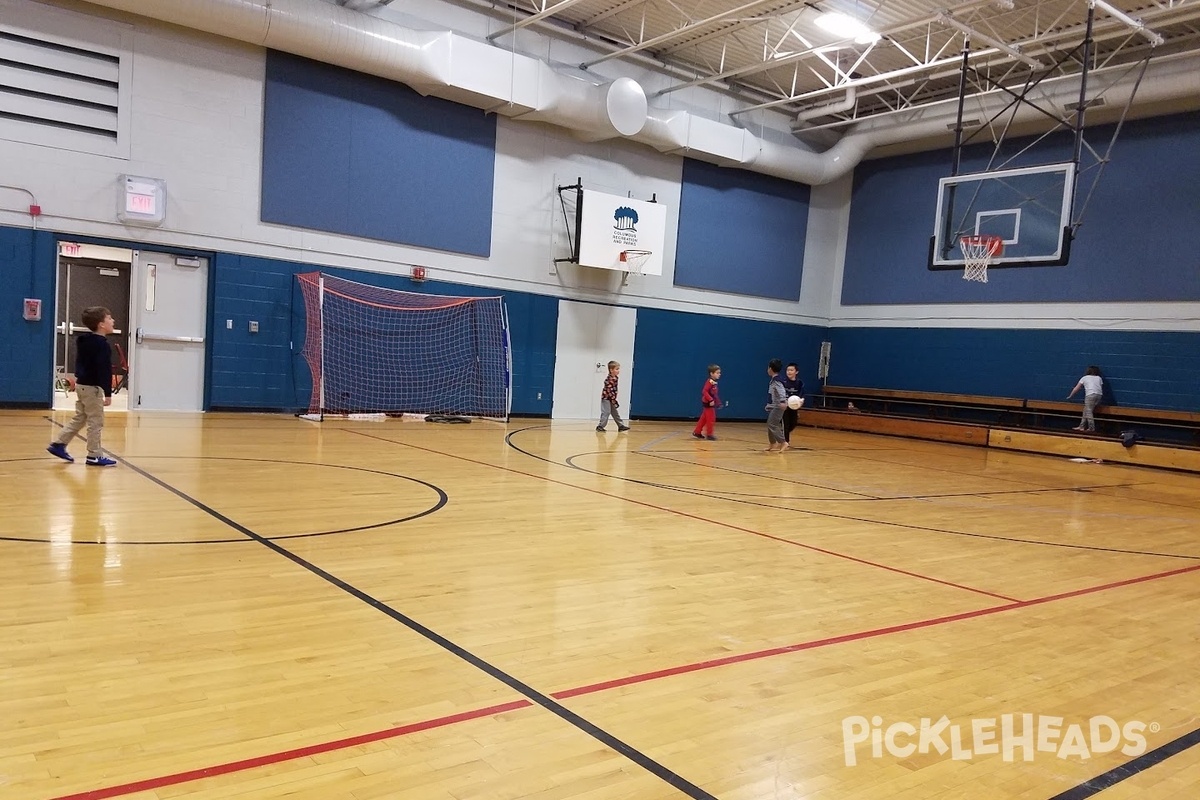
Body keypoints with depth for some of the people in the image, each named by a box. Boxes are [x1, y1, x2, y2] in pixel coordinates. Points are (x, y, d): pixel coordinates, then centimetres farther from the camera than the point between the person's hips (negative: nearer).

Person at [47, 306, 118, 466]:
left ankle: (58, 444, 22)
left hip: (82, 384, 10)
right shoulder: (101, 344, -18)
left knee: (79, 419, 19)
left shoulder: (84, 341, 11)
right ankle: (94, 456, 1)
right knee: (96, 422, -3)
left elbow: (80, 364, 19)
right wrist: (108, 393, -22)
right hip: (92, 387, -10)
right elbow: (104, 370, -22)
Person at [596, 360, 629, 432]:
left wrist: (614, 400, 16)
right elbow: (609, 391, -24)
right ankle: (600, 426, -1)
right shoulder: (610, 379, -23)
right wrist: (614, 400, -21)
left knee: (615, 413, 14)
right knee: (606, 412, -8)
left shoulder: (615, 378, 7)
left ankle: (621, 425, 19)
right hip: (606, 398, -9)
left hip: (611, 399, 9)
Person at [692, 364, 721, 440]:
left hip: (711, 404, 9)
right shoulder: (709, 382, -18)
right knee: (711, 419, -5)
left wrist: (718, 402, 19)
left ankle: (697, 432, 22)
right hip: (708, 403, -9)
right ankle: (709, 435, 3)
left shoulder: (714, 382, 11)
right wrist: (710, 400, -30)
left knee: (704, 419, 15)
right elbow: (704, 391, -26)